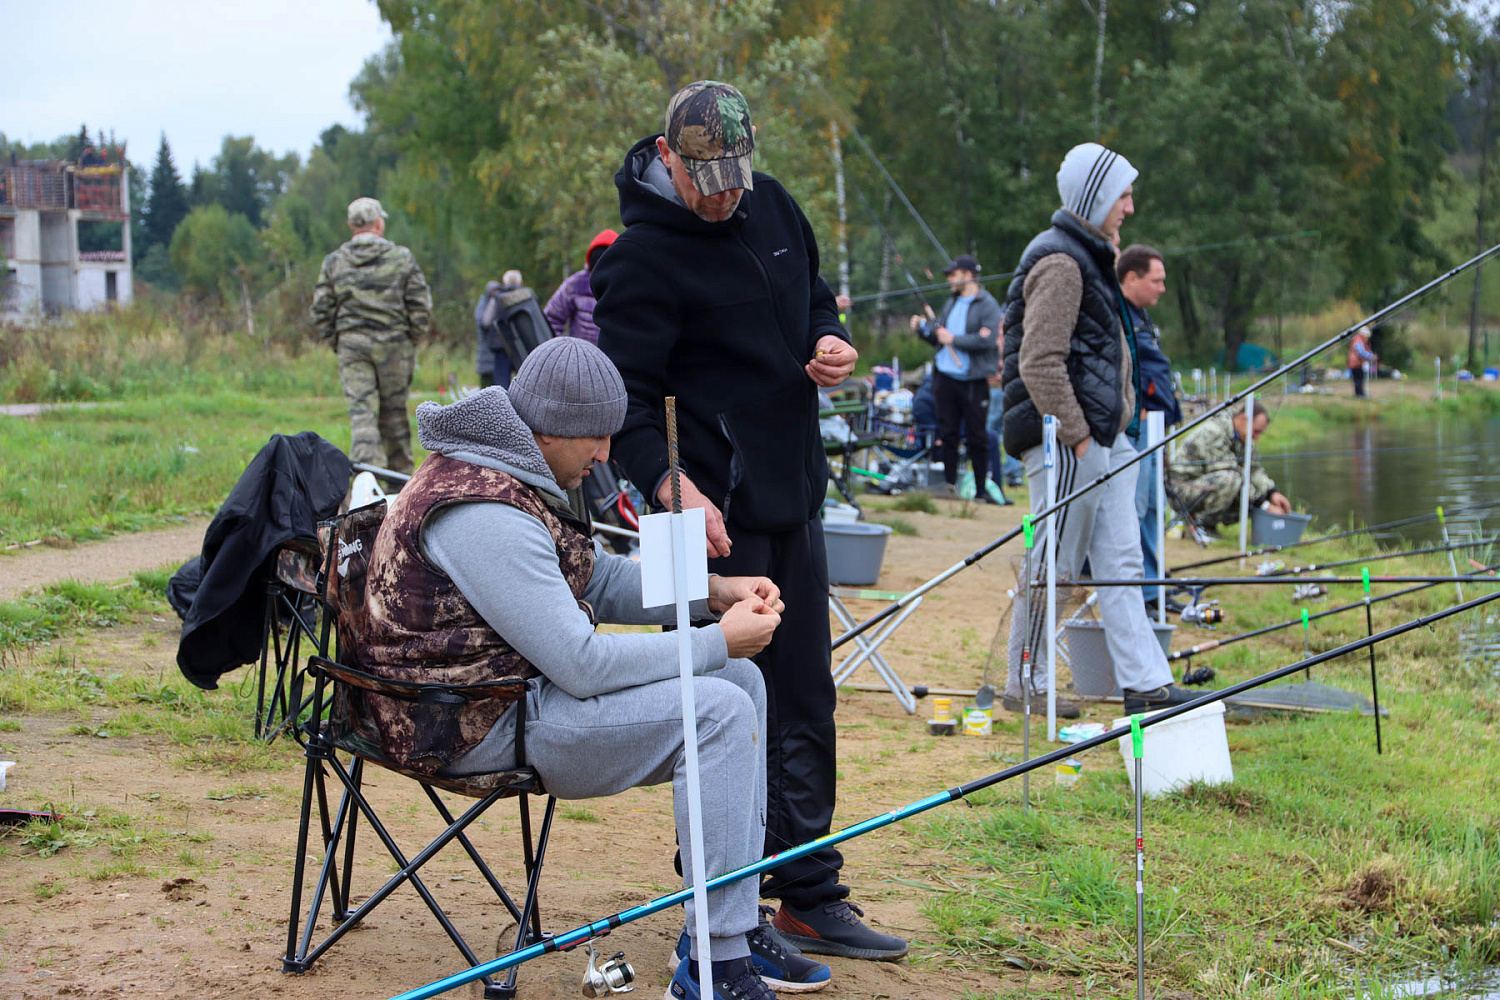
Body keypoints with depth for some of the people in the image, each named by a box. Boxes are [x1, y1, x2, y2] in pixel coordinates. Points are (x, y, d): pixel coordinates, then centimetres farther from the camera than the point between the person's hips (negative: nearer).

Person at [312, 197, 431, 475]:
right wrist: (411, 340, 10)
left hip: (351, 345, 1)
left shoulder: (334, 262, 5)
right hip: (394, 343, 0)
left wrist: (336, 344, 13)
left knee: (362, 413, -2)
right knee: (394, 413, 10)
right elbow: (421, 309, -1)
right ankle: (400, 476, 18)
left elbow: (321, 312, 4)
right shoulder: (402, 258, 2)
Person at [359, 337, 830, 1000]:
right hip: (480, 728, -11)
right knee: (716, 712, -20)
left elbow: (600, 582, 18)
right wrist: (719, 642, -16)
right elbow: (583, 666, -27)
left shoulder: (513, 476, 9)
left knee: (740, 681, 8)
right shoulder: (485, 516, -25)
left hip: (520, 685, 11)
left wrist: (714, 592, 3)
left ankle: (737, 926, 9)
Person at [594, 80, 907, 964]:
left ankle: (810, 895, 22)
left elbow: (815, 294, 25)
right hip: (717, 511, -8)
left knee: (804, 702, 12)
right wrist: (671, 485, -31)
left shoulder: (772, 206, 10)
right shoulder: (642, 255, -13)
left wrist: (830, 344, 2)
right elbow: (627, 393, -17)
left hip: (794, 495, 8)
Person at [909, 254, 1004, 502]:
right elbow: (939, 338, 22)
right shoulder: (951, 303, 17)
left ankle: (981, 489, 6)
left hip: (973, 382, -6)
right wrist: (923, 328, 4)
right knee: (947, 434, 6)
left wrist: (954, 339, -16)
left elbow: (987, 340, -18)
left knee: (976, 436, -1)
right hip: (946, 377, 6)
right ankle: (949, 485, 12)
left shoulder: (988, 305, -6)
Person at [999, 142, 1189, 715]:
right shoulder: (1060, 263, -14)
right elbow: (1039, 364, -21)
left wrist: (1119, 423, 19)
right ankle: (1024, 685, 8)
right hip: (1069, 440, -10)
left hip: (1104, 437, 10)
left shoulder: (1090, 258, 19)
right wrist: (1076, 436, -19)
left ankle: (1145, 683, 9)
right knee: (1055, 565, -2)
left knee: (1121, 562, 7)